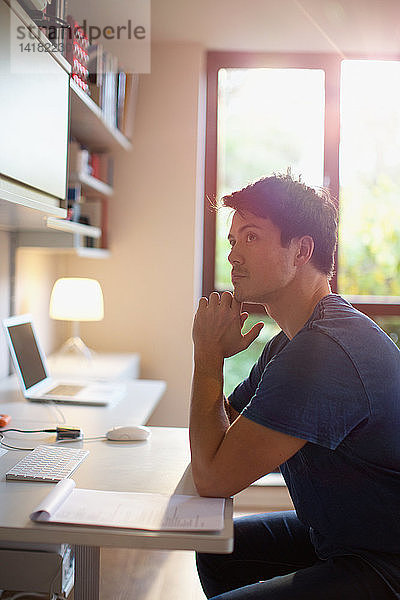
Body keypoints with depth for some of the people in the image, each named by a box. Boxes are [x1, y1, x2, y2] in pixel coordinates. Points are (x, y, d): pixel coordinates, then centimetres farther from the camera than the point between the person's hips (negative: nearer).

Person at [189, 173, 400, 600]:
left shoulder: (327, 351, -30)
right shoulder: (288, 343, 6)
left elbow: (213, 478, -26)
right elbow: (218, 437, 10)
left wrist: (208, 353, -17)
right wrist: (213, 353, -7)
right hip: (337, 537, 10)